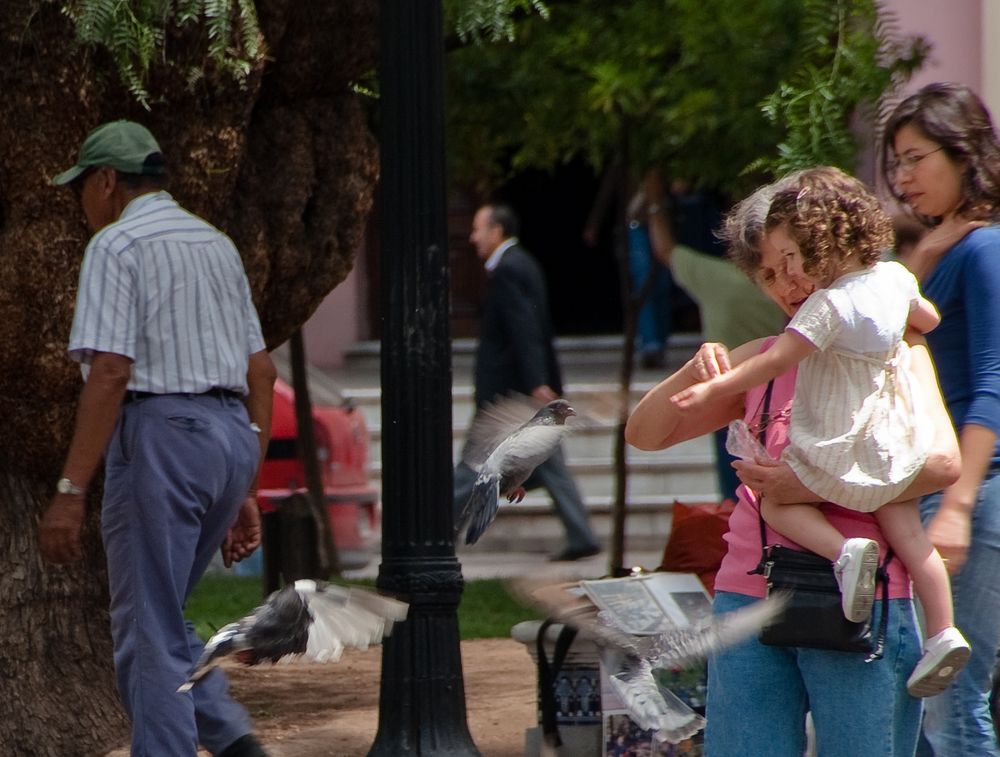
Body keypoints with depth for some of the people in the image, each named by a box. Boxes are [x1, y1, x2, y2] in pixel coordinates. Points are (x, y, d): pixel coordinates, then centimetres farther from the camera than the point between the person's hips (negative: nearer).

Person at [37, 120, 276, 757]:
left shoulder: (117, 245, -6)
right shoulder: (217, 244, 18)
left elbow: (110, 372, -16)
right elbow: (261, 372, 18)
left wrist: (71, 491, -17)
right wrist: (245, 489, 21)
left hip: (160, 433, -8)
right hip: (234, 437, 8)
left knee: (149, 631, -3)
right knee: (159, 616, 18)